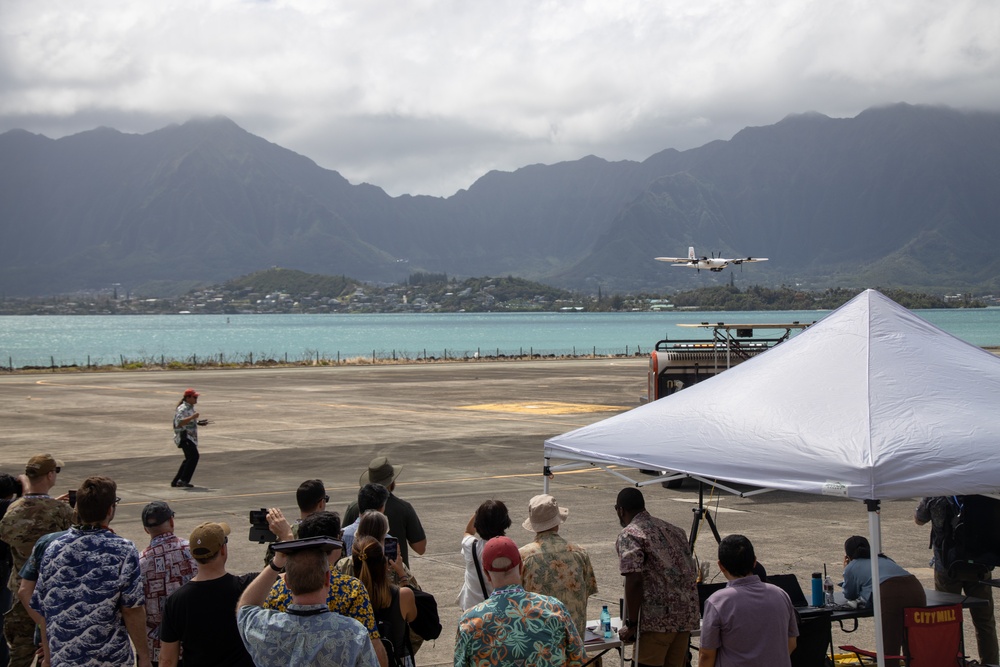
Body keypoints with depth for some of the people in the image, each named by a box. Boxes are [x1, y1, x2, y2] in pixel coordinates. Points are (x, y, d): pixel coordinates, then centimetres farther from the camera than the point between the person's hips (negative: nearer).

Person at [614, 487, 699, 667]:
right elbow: (692, 575, 21)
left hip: (657, 619, -7)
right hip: (687, 616, 7)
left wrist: (631, 623, -10)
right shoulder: (674, 530, 19)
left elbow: (634, 581, -16)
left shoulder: (629, 535, -6)